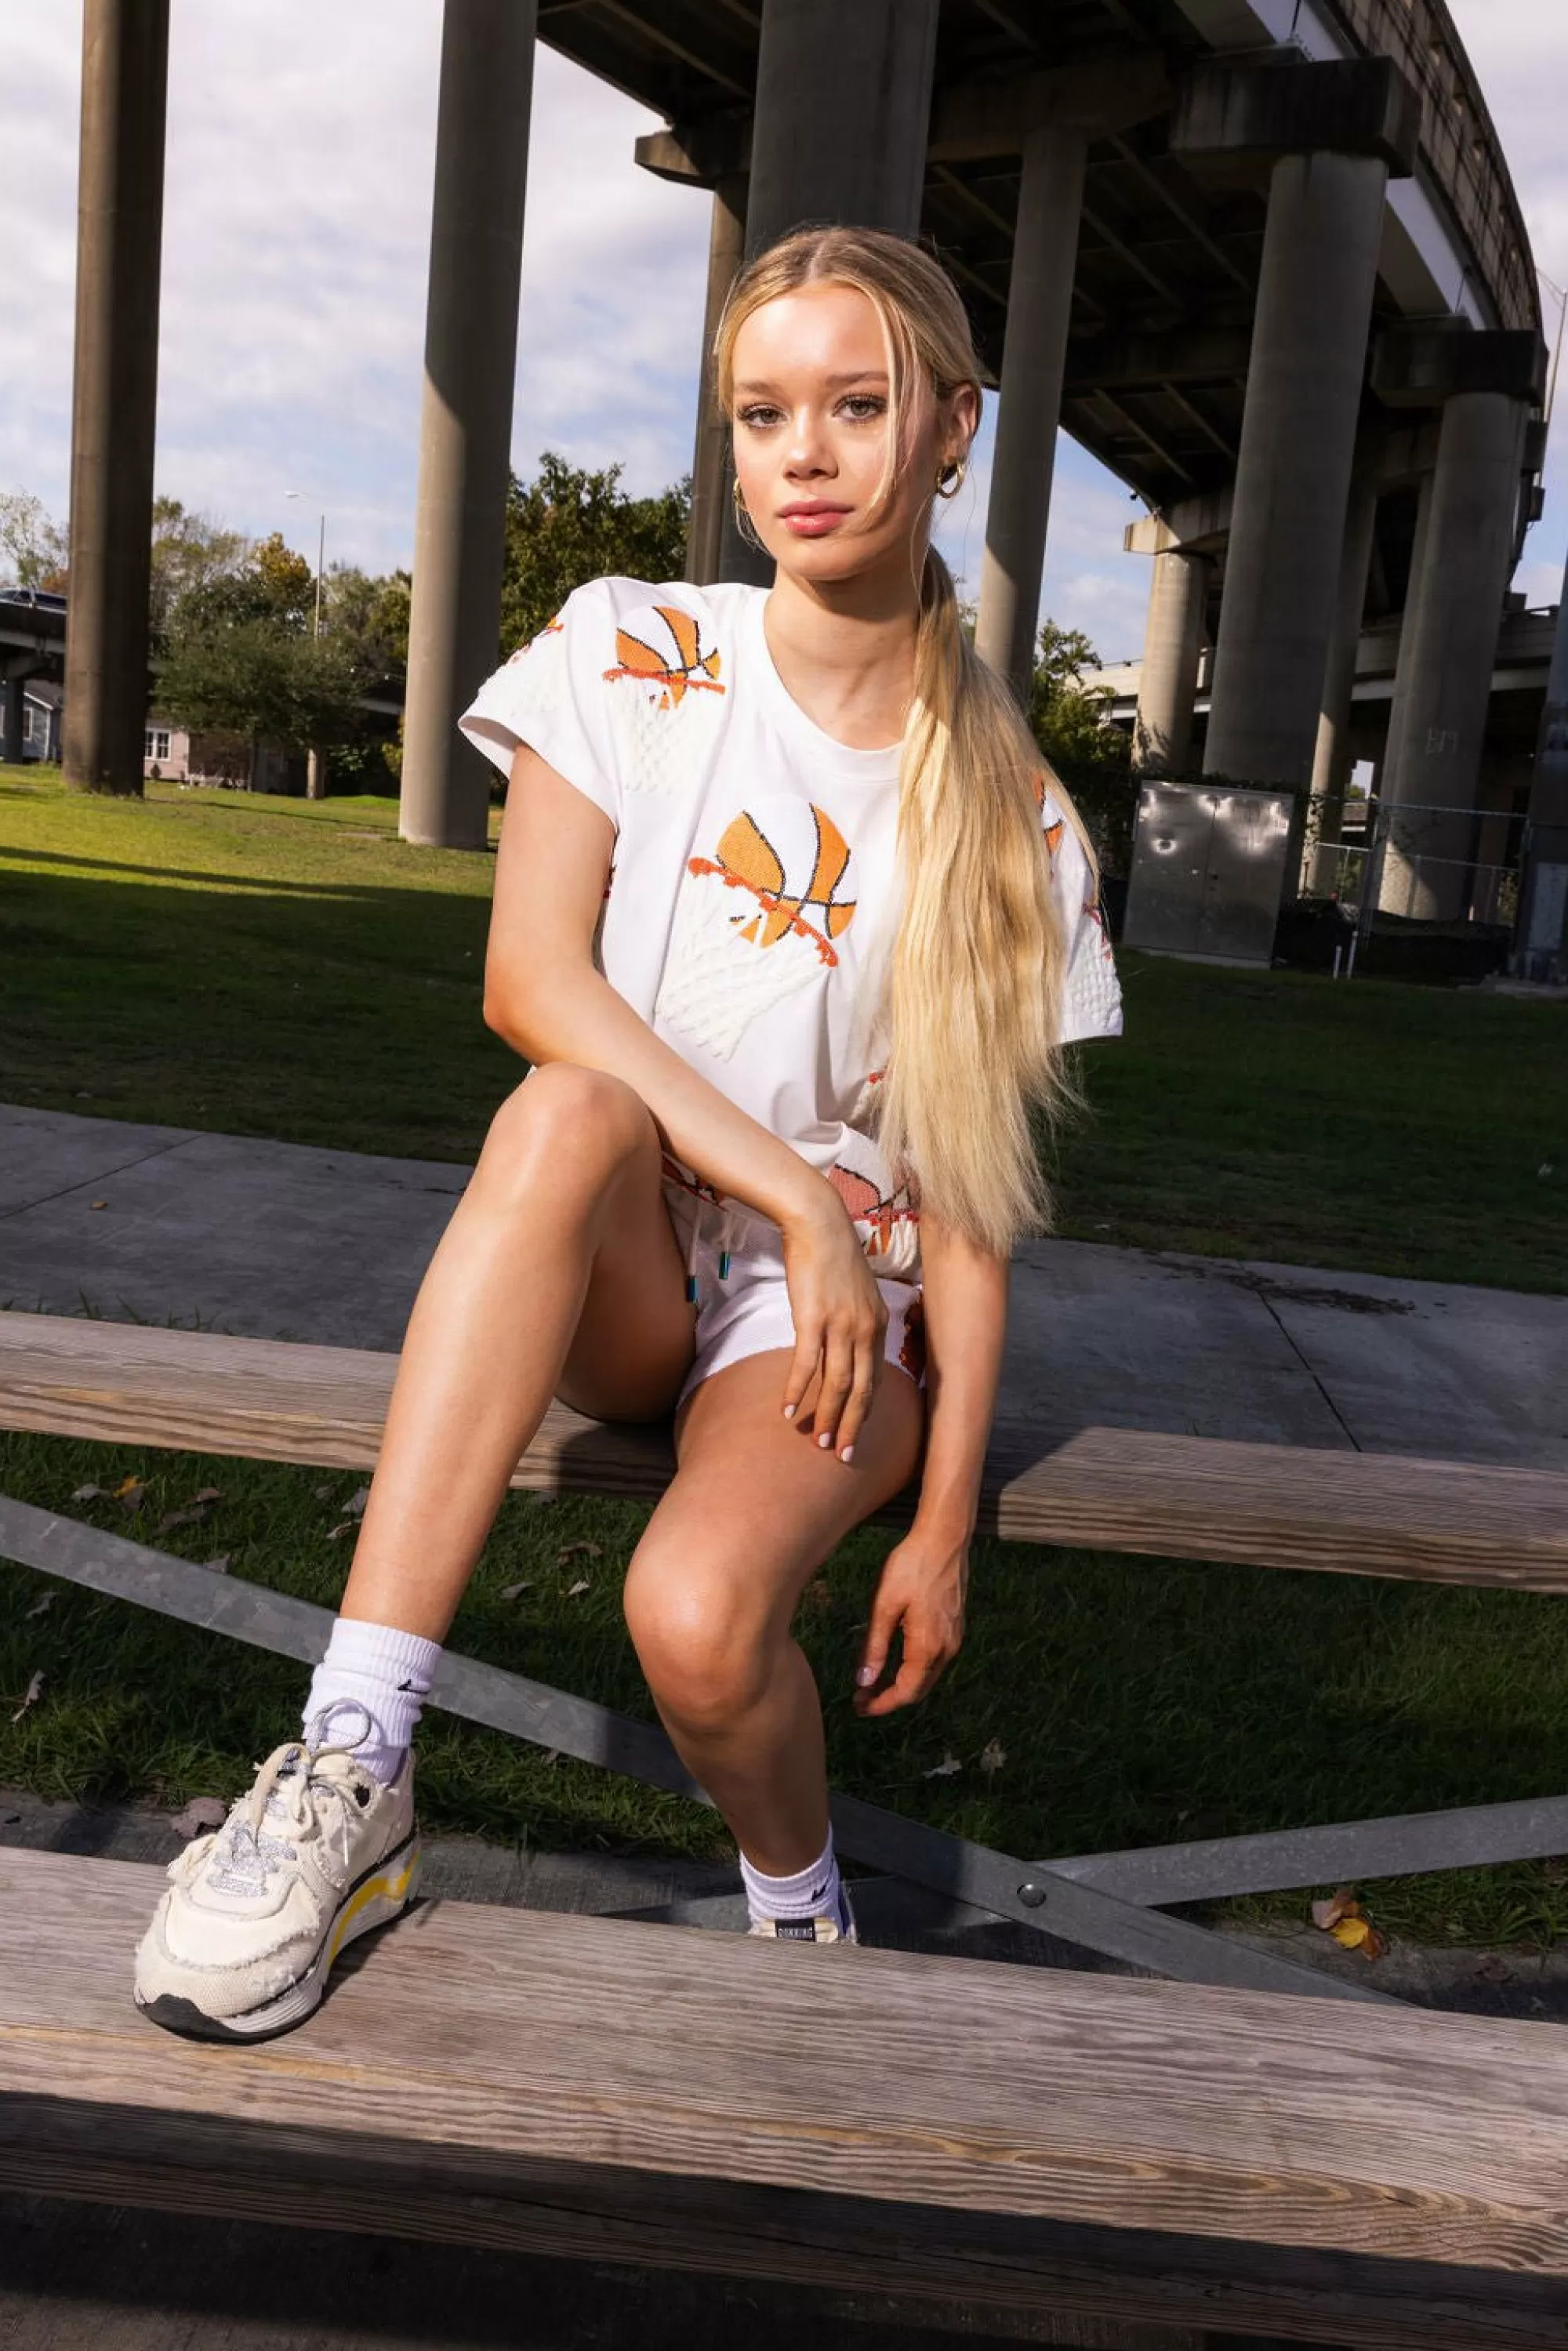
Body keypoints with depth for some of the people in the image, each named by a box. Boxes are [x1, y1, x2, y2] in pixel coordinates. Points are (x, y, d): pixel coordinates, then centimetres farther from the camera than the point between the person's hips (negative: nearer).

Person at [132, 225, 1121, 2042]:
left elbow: (964, 1196, -2)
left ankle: (800, 1914, 6)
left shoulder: (1013, 819, 0)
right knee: (572, 1111, -35)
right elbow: (529, 976, -13)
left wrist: (945, 1517, -7)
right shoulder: (633, 656, 0)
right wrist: (792, 1188, -22)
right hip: (616, 1280, 1)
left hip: (836, 1304, 0)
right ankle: (350, 1771, -31)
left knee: (699, 1610, -30)